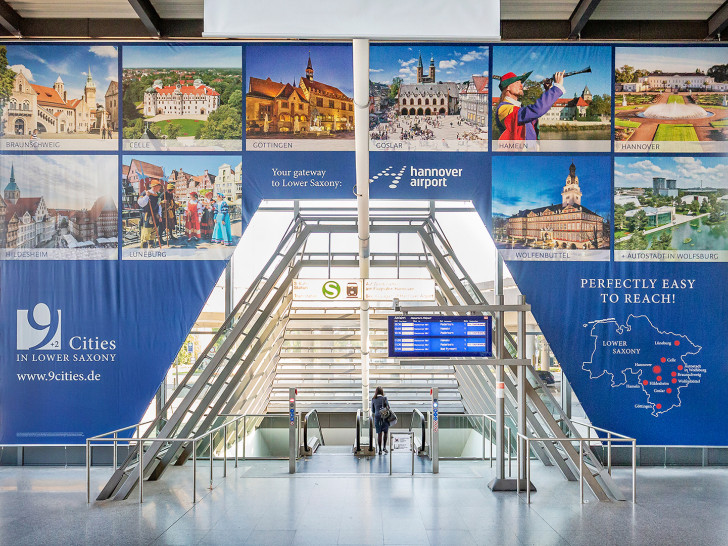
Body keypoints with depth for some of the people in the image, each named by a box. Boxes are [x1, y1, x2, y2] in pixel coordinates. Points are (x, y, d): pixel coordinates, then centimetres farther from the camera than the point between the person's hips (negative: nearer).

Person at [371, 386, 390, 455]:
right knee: (385, 432, 14)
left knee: (379, 434, 7)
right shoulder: (384, 398, -5)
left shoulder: (373, 399, 4)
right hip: (385, 417, -2)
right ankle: (384, 447, 4)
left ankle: (380, 450, 6)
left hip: (377, 417, 2)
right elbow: (388, 407, -5)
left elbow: (373, 411, 11)